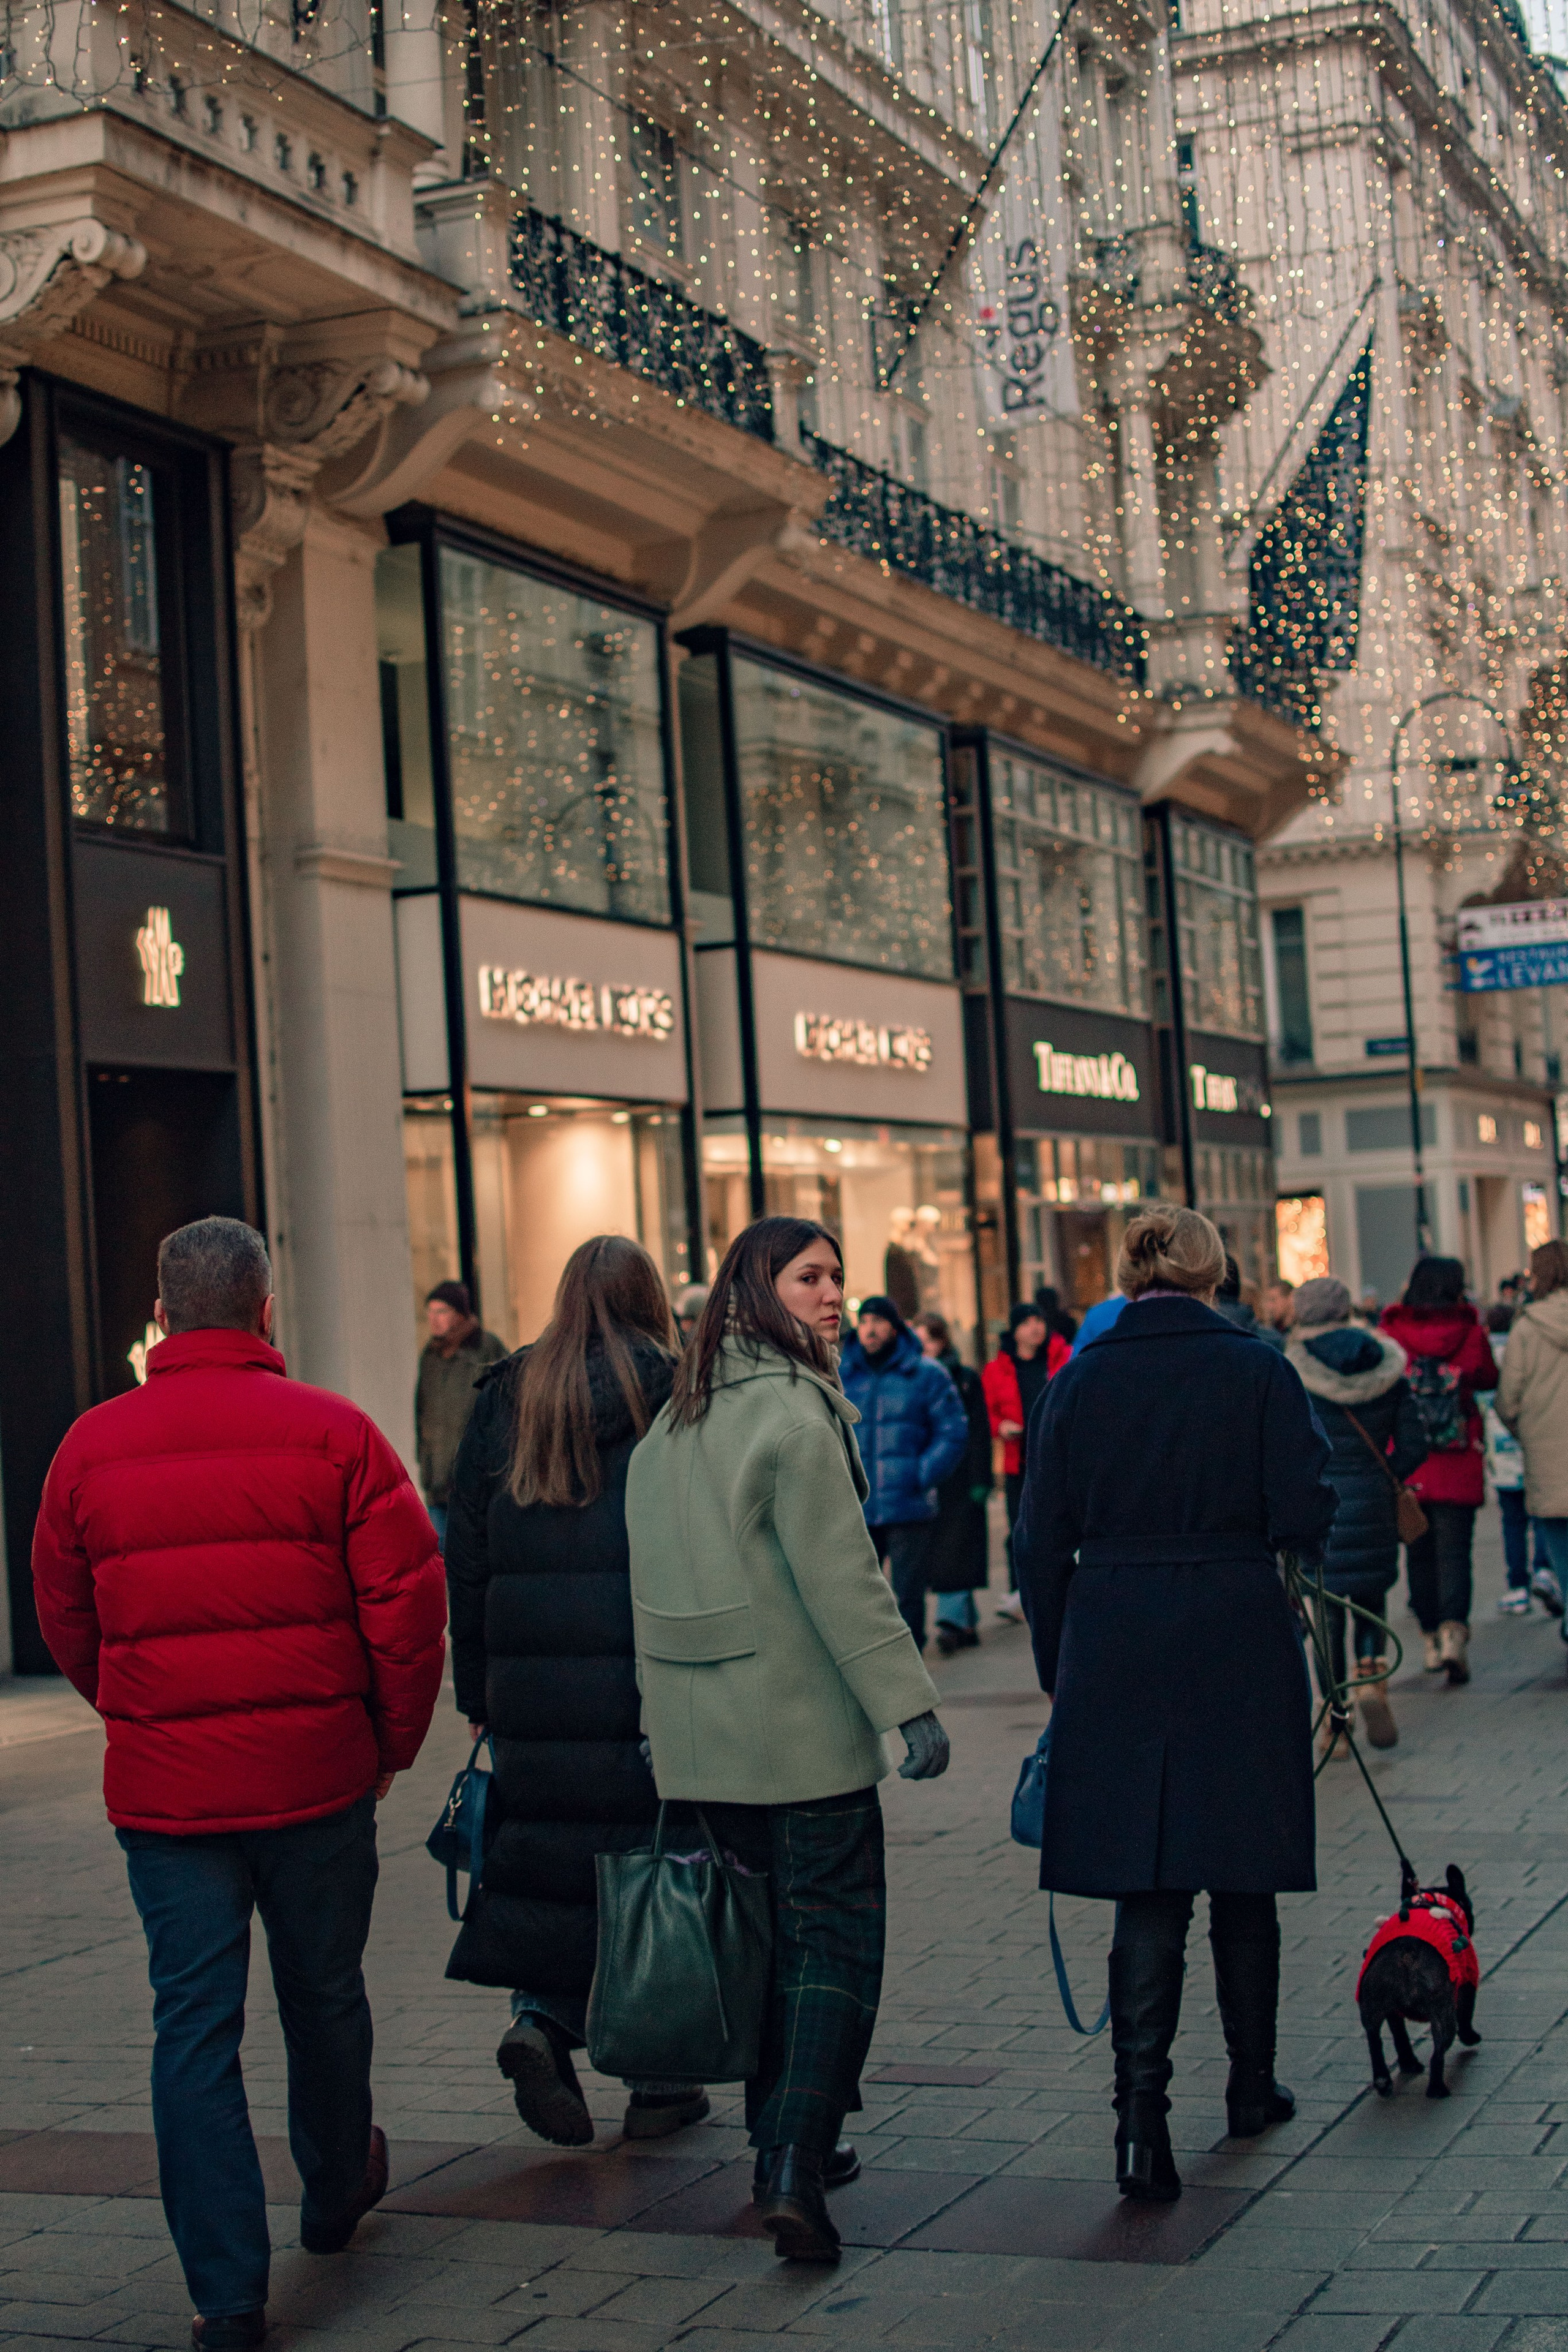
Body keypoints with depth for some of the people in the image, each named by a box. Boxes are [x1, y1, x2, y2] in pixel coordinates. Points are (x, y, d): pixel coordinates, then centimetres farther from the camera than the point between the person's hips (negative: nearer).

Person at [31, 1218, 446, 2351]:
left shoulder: (94, 1447, 0)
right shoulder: (334, 1432, -7)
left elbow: (66, 1620, 11)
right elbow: (408, 1607, -8)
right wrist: (392, 1745, 6)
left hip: (161, 1787, 1)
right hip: (319, 1775, 0)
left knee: (193, 2025, 5)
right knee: (325, 1999, 19)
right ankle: (338, 2192, 41)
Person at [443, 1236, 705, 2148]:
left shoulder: (507, 1398, 8)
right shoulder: (674, 1398, -4)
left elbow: (467, 1557, 9)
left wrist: (480, 1693, 13)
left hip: (535, 1681, 3)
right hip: (651, 1680, -3)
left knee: (554, 1844, 12)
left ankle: (541, 2019, -8)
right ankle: (662, 2080, 12)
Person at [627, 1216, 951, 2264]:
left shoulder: (678, 1419, 11)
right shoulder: (794, 1411, -14)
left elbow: (660, 1576, 13)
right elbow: (841, 1577, -17)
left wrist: (664, 1722, 17)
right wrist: (909, 1702, -15)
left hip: (699, 1730, 8)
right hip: (801, 1724, -8)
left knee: (770, 1927, 17)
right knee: (837, 1937, -2)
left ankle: (783, 2142, 24)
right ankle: (798, 2162, -11)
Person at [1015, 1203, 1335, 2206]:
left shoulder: (1079, 1379, 1)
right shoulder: (1257, 1371, -5)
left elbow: (1044, 1539, 3)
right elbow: (1305, 1516, -9)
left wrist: (1059, 1668, 11)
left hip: (1115, 1654, 1)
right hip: (1238, 1645, -1)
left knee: (1147, 1892, 4)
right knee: (1241, 1877, 15)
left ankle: (1142, 2109, -11)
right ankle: (1253, 2087, 30)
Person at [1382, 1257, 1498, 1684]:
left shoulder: (1393, 1331, -6)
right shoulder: (1469, 1331, -5)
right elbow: (1490, 1377, 9)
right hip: (1458, 1464, -1)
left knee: (1419, 1552, 13)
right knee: (1454, 1552, -1)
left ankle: (1432, 1641, 19)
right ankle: (1454, 1631, -20)